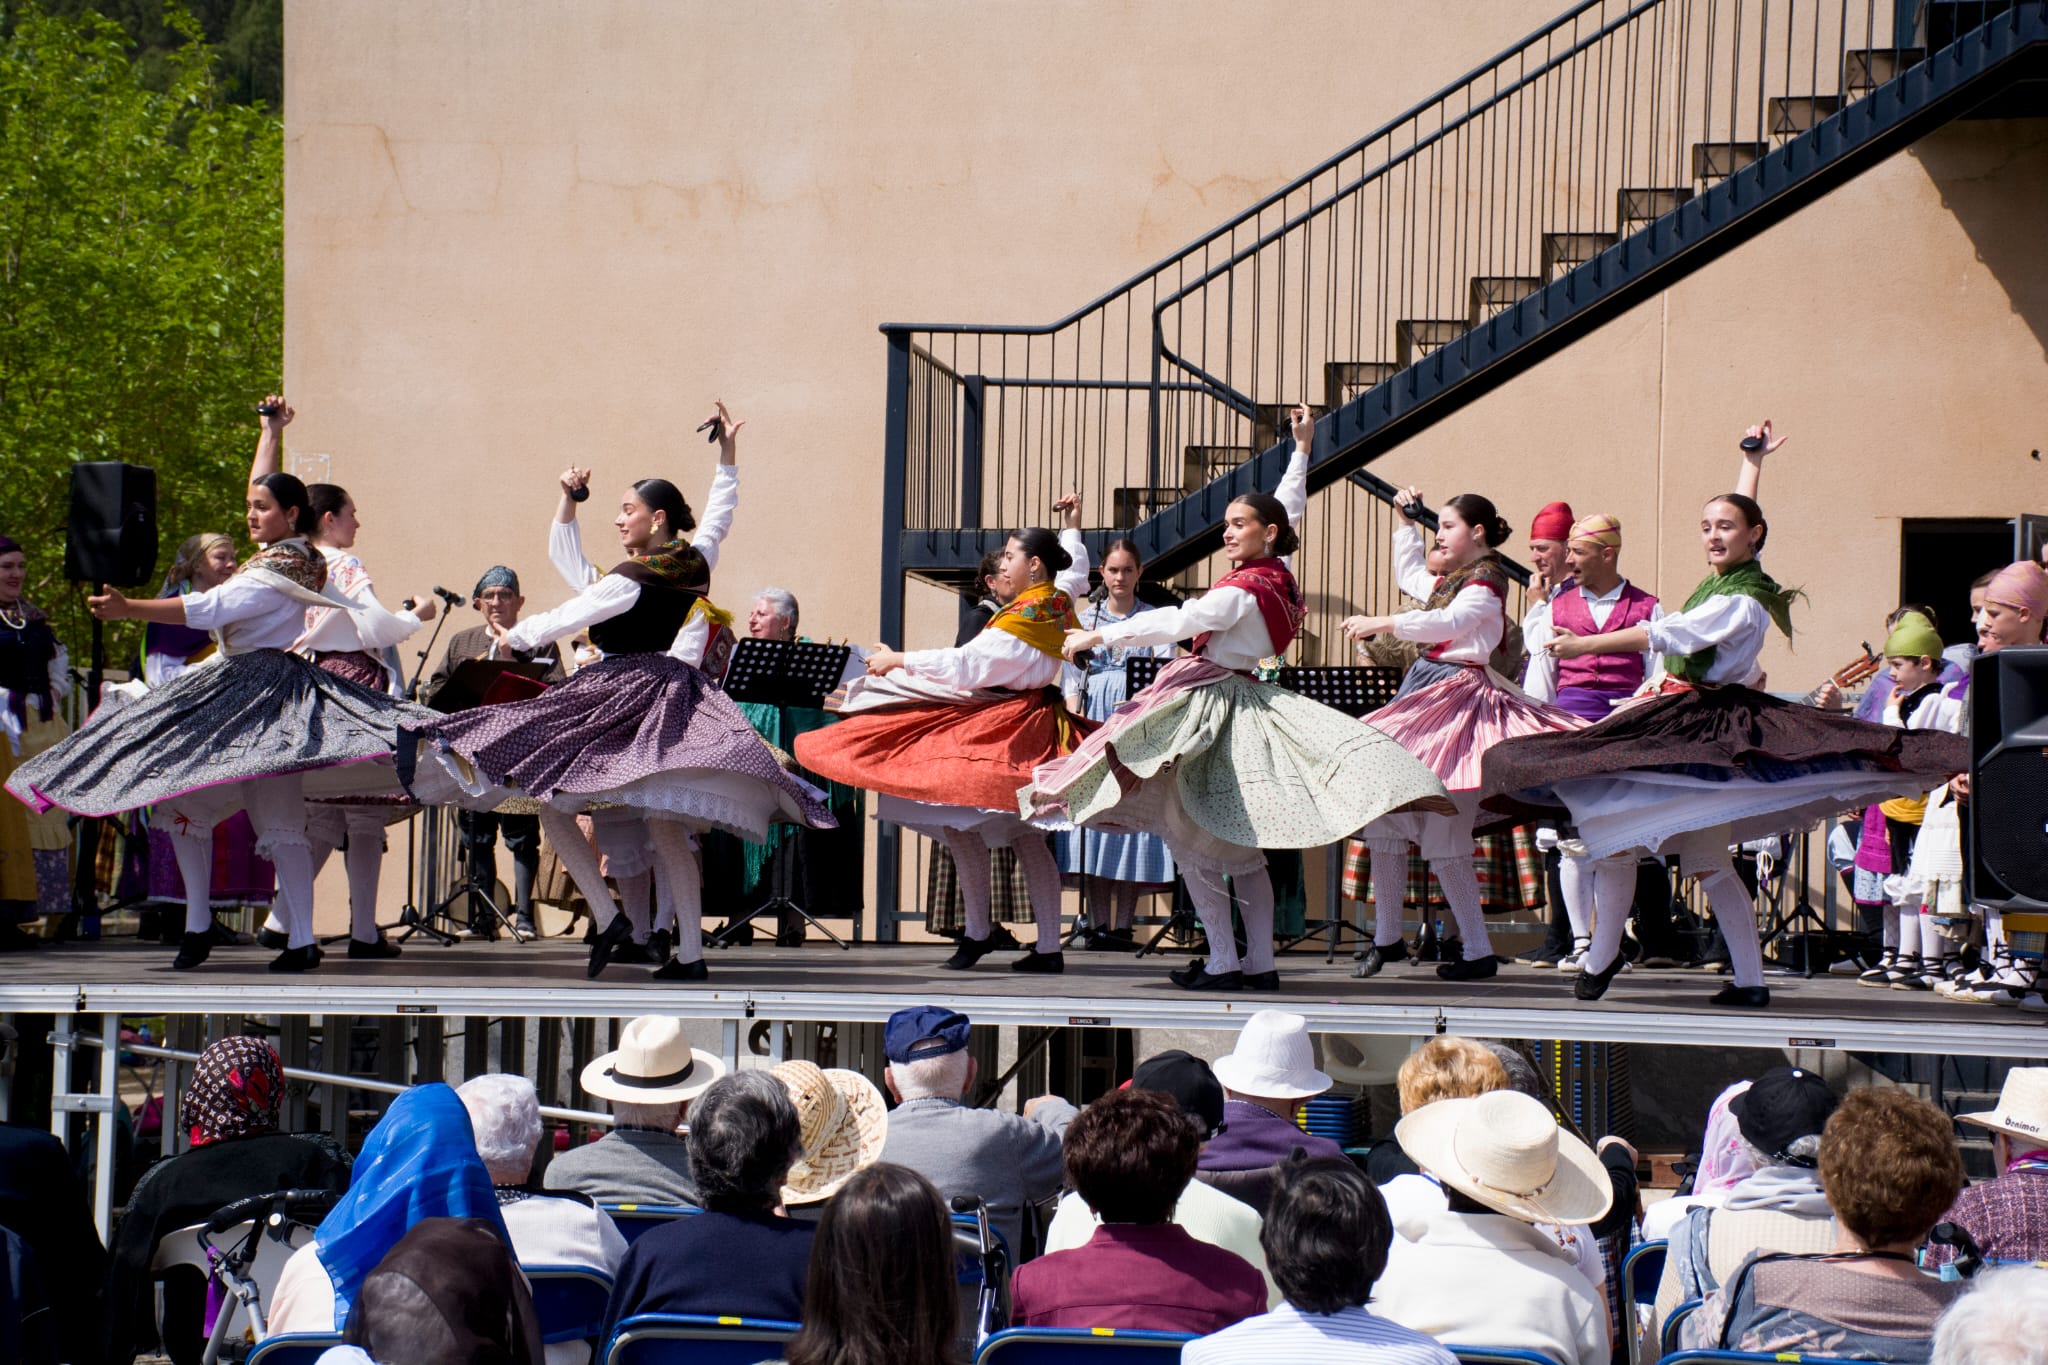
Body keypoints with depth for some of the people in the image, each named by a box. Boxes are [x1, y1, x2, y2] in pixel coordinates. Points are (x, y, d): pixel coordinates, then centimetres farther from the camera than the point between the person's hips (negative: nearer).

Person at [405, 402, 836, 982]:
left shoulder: (630, 580, -11)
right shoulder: (696, 564, 8)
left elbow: (564, 618, -3)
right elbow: (719, 513, 28)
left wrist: (511, 636, 14)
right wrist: (728, 454, 34)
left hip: (620, 696, -7)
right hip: (672, 698, 7)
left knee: (553, 806, -1)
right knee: (666, 824, 2)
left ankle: (611, 917, -10)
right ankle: (690, 950, -6)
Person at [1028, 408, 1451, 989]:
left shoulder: (1242, 591, -18)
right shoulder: (1277, 573, 6)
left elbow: (1177, 621, -23)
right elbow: (1289, 509, 22)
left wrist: (1100, 636, -19)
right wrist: (1302, 450, 33)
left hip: (1212, 703, -9)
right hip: (1243, 699, 9)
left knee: (1189, 838, -6)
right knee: (1242, 847, 10)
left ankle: (1223, 963, -8)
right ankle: (1260, 963, 10)